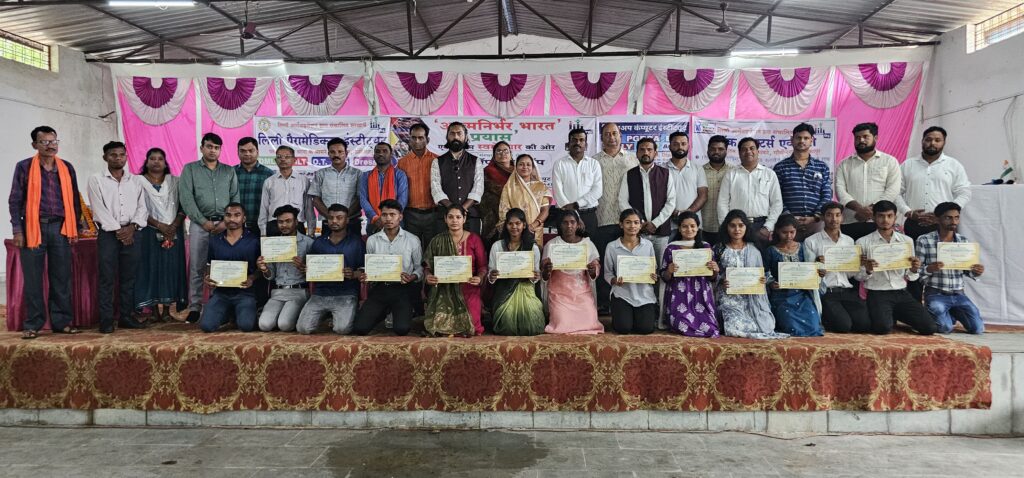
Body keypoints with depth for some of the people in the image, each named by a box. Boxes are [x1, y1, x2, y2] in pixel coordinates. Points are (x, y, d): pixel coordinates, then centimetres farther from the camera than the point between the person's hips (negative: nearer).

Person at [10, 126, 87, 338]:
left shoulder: (67, 168, 10)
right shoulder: (24, 167, 2)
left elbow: (74, 199, 13)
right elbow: (15, 200, 1)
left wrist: (75, 227, 8)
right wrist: (17, 230, -6)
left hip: (60, 228, 2)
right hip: (33, 228, -2)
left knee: (62, 278, 4)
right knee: (32, 279, 2)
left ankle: (61, 322, 12)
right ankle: (33, 324, 10)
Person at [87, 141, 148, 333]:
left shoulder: (135, 181, 13)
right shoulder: (96, 180, 3)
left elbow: (142, 207, 8)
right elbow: (99, 209, -5)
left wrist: (133, 226, -8)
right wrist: (117, 229, -12)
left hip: (131, 233, 3)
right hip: (108, 233, -3)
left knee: (128, 277, 6)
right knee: (107, 278, -3)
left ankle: (126, 316, 14)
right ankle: (106, 320, 1)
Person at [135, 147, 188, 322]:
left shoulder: (175, 181, 10)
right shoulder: (139, 181, 4)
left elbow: (183, 206, 5)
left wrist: (174, 226, -10)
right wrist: (159, 225, -14)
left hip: (174, 232, 2)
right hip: (149, 232, -1)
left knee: (171, 267, 0)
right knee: (151, 267, -2)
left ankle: (167, 308, 5)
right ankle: (154, 308, 3)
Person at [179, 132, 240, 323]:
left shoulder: (229, 171, 13)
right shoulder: (190, 169, 8)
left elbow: (236, 199, 6)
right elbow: (186, 199, -2)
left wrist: (226, 222, -7)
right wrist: (204, 222, -9)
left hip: (225, 225, 1)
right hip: (200, 224, -1)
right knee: (196, 267, 0)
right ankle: (194, 307, 6)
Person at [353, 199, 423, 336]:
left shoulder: (412, 240, 2)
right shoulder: (372, 240, 9)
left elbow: (420, 267, 5)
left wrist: (413, 277, -16)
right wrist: (364, 276, -7)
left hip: (402, 289, -2)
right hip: (379, 288, 3)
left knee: (402, 329, -23)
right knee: (359, 328, -12)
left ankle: (403, 312, 15)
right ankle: (384, 312, 21)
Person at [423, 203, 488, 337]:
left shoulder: (474, 239, 4)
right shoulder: (437, 241, 8)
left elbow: (482, 266, 2)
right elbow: (427, 265, 9)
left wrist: (479, 278, -18)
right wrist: (428, 276, -14)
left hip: (468, 289, -1)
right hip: (444, 290, 1)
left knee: (469, 328, -16)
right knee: (439, 326, -20)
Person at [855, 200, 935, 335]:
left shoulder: (907, 241, 10)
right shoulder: (863, 242, 0)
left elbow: (910, 277, 11)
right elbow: (859, 277, 1)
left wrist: (914, 270, -12)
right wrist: (868, 270, -20)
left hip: (902, 293, 3)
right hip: (877, 294, -3)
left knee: (929, 327, -13)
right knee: (883, 328, -28)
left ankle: (895, 315, 15)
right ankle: (889, 317, 9)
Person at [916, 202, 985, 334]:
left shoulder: (964, 241, 8)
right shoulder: (924, 240, -6)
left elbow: (967, 270, 11)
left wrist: (976, 272, -11)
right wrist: (929, 269, -27)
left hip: (959, 294, 4)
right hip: (935, 294, -4)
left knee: (978, 328, -6)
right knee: (945, 327, -22)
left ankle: (953, 314, 25)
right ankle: (937, 313, 13)